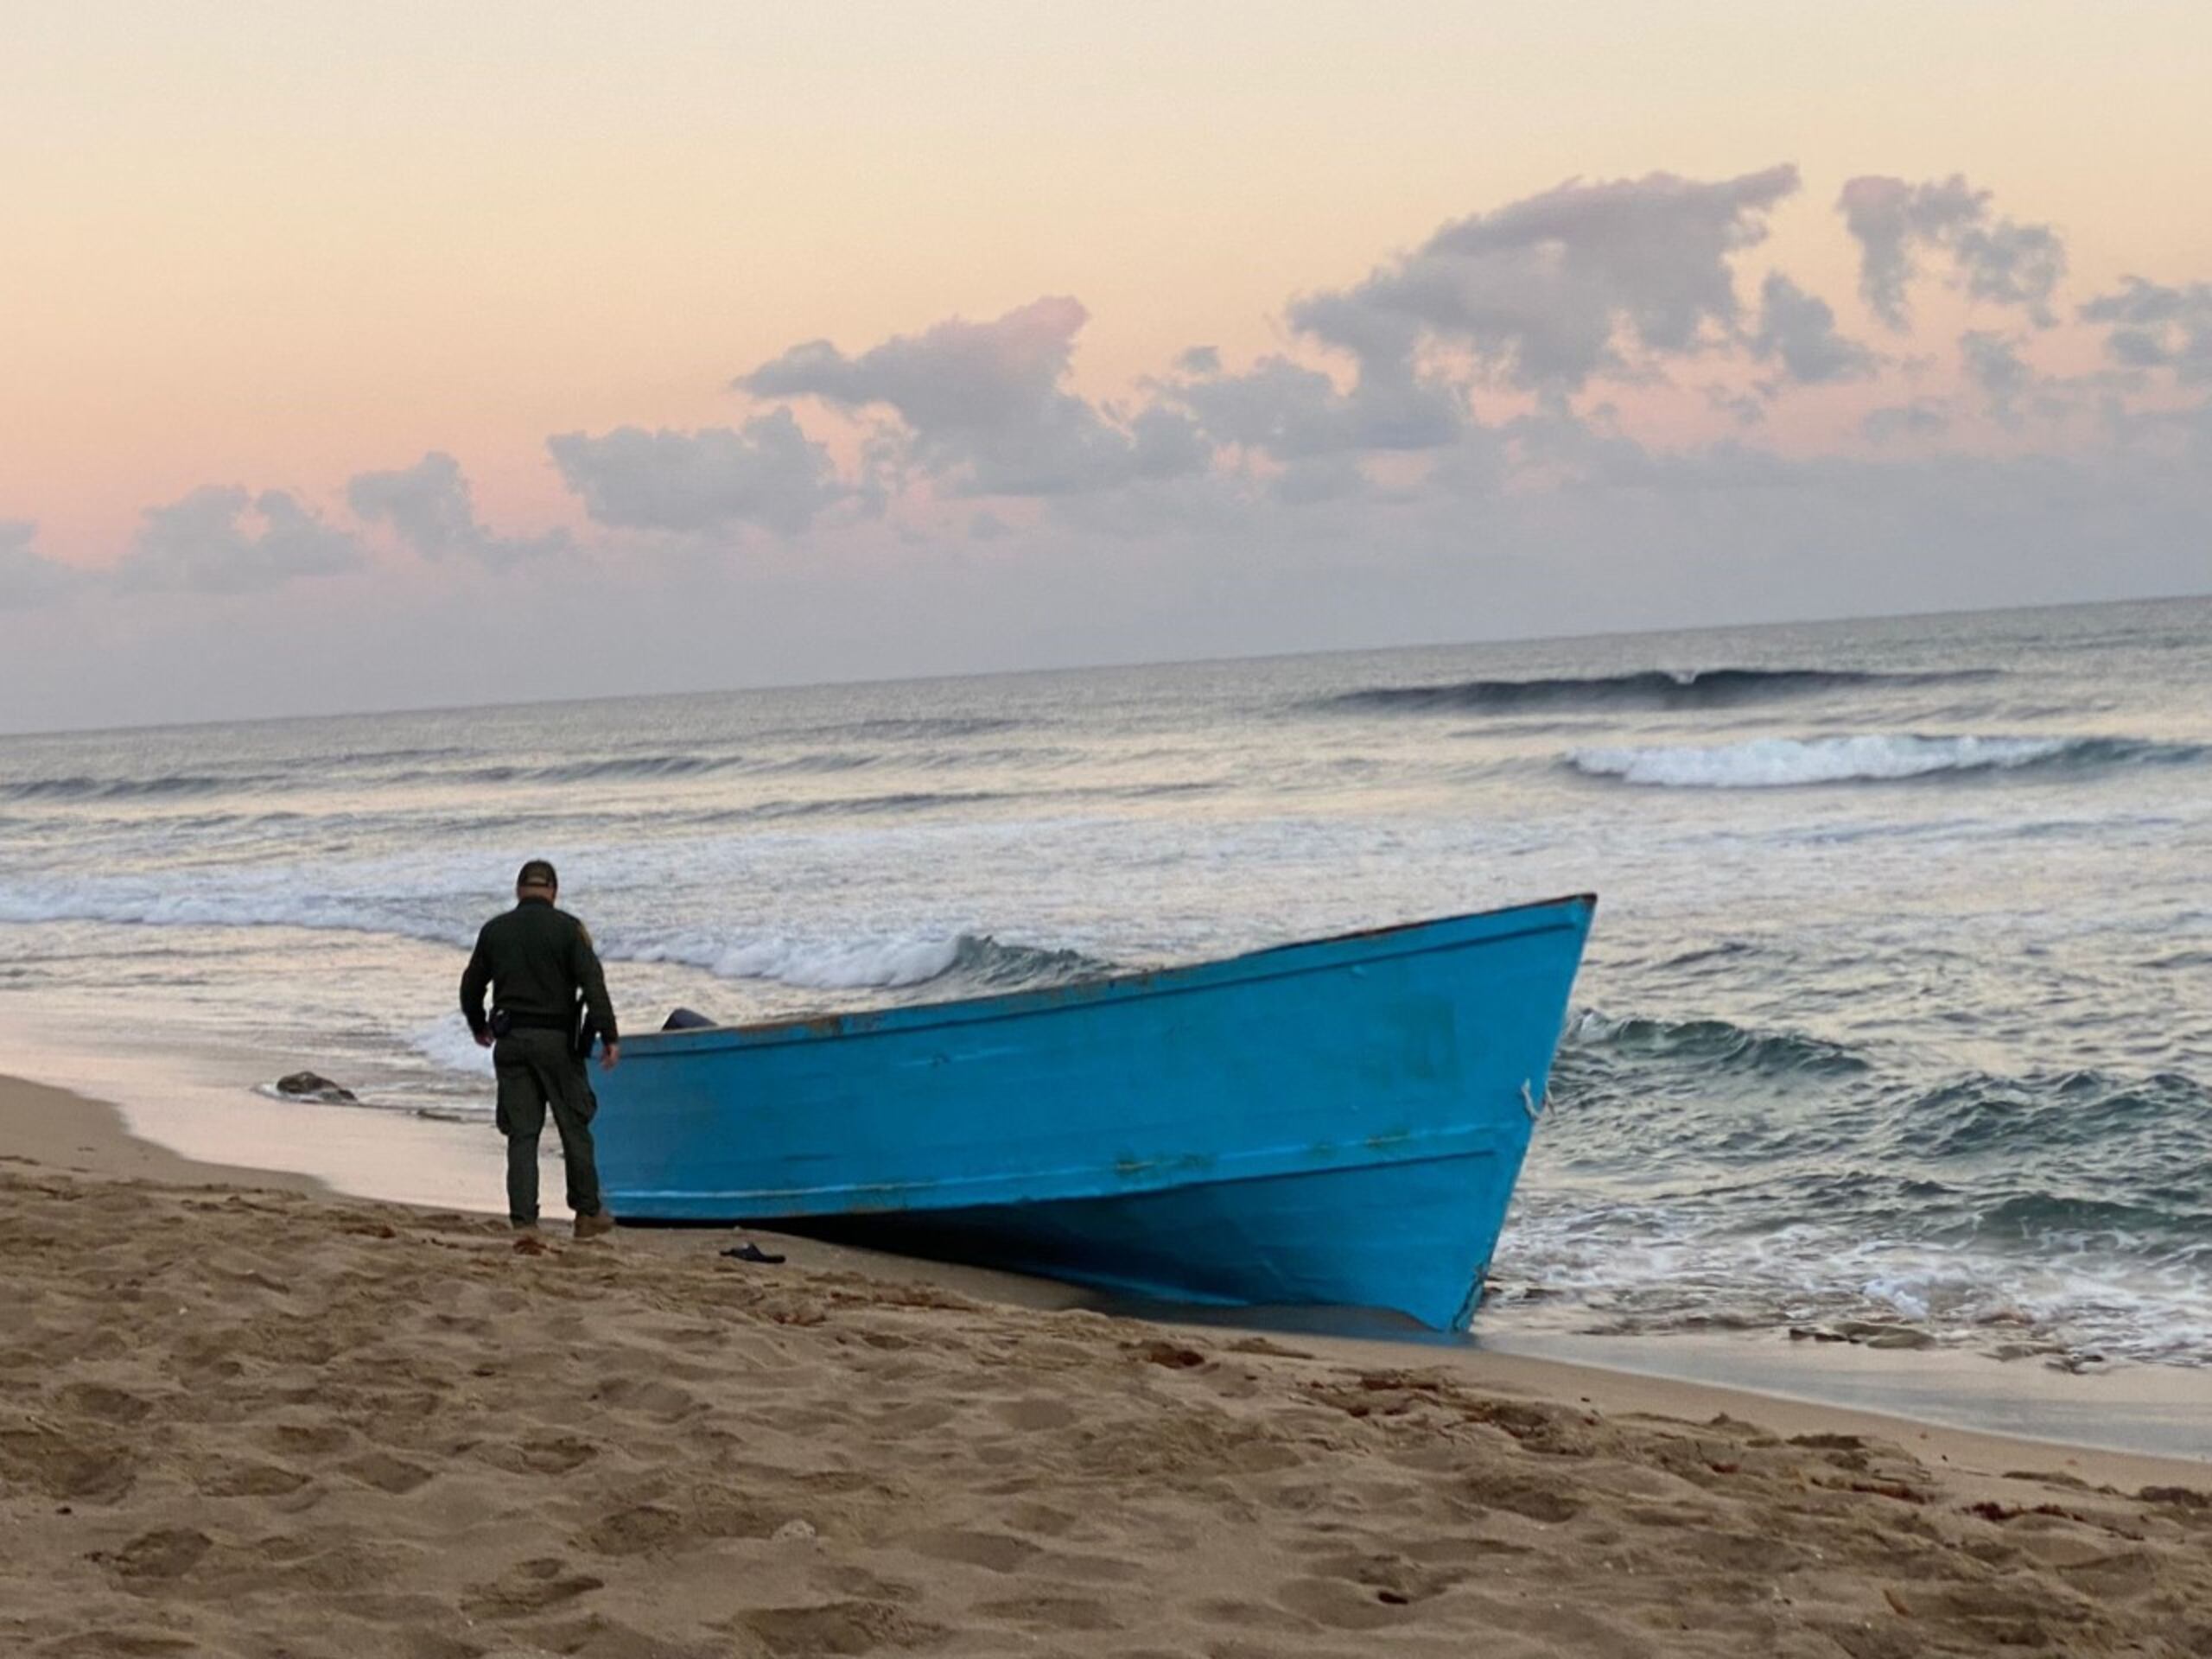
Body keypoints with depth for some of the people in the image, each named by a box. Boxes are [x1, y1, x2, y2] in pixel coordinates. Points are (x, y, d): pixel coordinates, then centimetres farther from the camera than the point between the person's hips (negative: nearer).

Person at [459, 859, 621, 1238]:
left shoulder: (495, 930, 7)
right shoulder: (567, 928, -4)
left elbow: (471, 985, 17)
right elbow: (592, 983, -12)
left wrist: (479, 1027, 34)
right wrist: (610, 1036, -13)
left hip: (510, 1040, 3)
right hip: (556, 1039, -3)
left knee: (521, 1133, 3)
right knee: (574, 1126, 8)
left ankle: (523, 1219, -3)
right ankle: (588, 1213, 14)